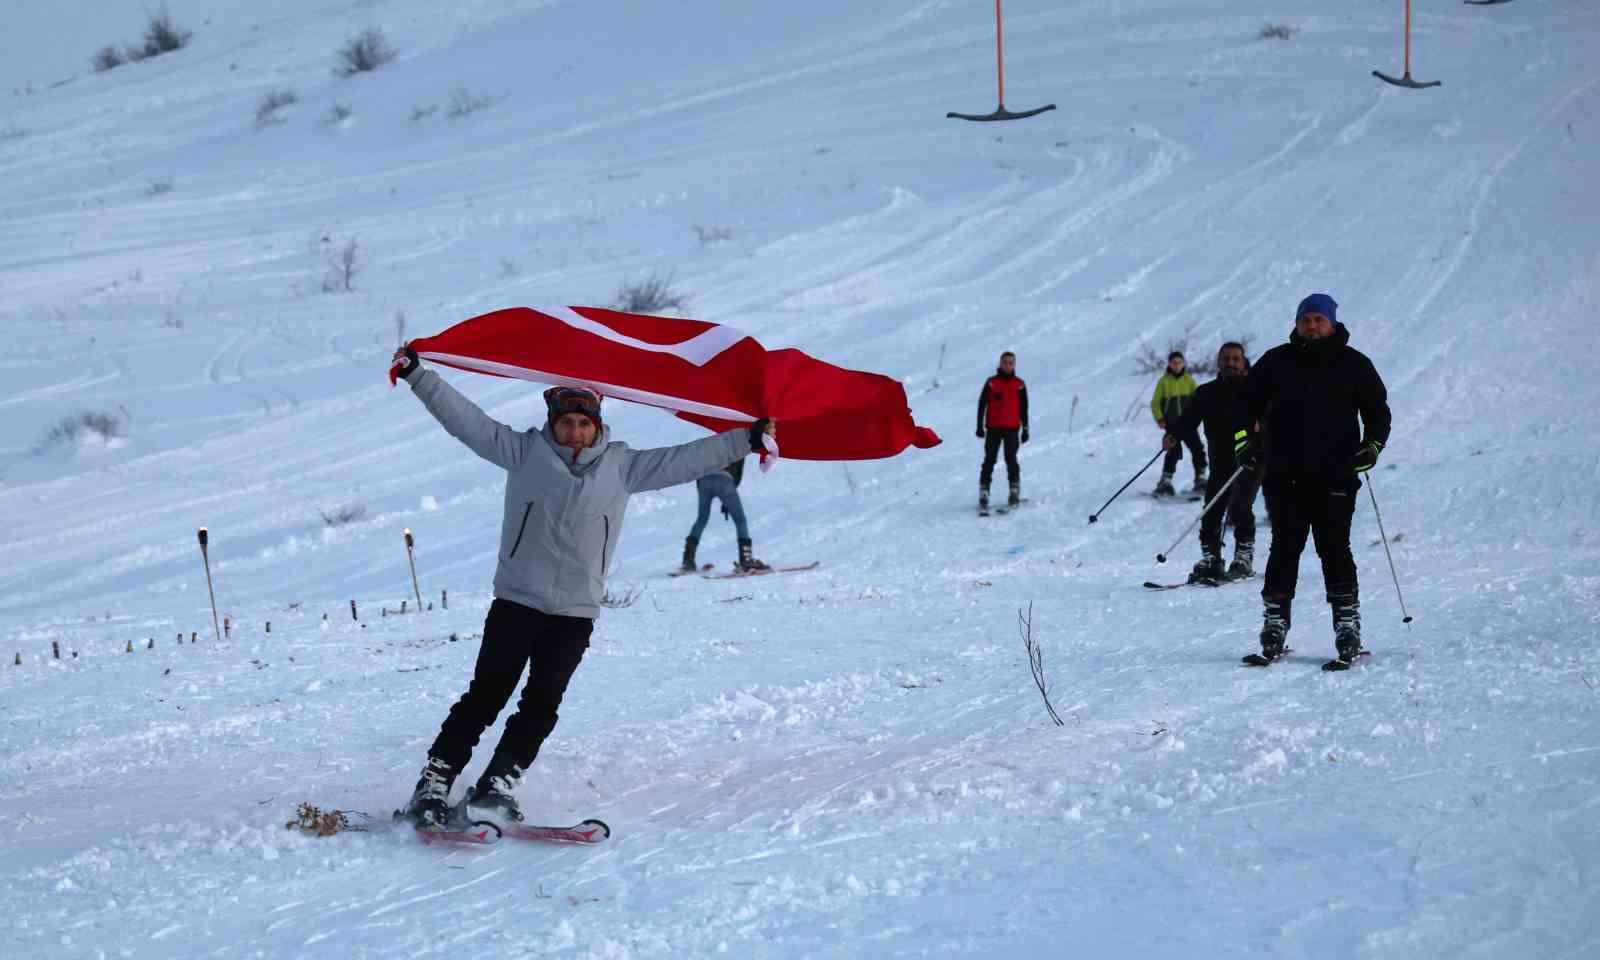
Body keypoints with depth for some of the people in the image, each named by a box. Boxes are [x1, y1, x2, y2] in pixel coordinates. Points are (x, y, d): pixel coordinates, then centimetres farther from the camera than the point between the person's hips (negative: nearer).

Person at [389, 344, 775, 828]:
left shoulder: (621, 466, 7)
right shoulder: (524, 452, 2)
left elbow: (683, 460, 8)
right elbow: (465, 418, 0)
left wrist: (747, 439, 5)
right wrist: (417, 374, -6)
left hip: (577, 611, 2)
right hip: (517, 600, -2)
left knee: (541, 705, -3)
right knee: (486, 695, -7)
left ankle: (494, 787, 2)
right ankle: (433, 784, -4)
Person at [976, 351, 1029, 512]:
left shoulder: (1019, 384, 8)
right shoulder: (991, 383, 5)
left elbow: (1024, 408, 12)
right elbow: (982, 404, 6)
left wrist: (1025, 429, 9)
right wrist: (980, 426, 0)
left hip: (1012, 428, 0)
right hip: (993, 428, 0)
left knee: (1011, 459, -5)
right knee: (989, 460, -2)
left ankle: (1015, 492, 2)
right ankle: (983, 494, -2)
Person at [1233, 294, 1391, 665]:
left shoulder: (1353, 364, 7)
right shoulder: (1276, 362, 9)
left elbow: (1377, 410, 12)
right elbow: (1248, 401, 16)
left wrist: (1372, 445, -5)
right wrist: (1244, 438, 0)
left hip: (1335, 477, -1)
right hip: (1284, 477, 1)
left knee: (1335, 550, -4)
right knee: (1284, 550, -1)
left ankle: (1348, 630, 2)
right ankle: (1274, 625, 4)